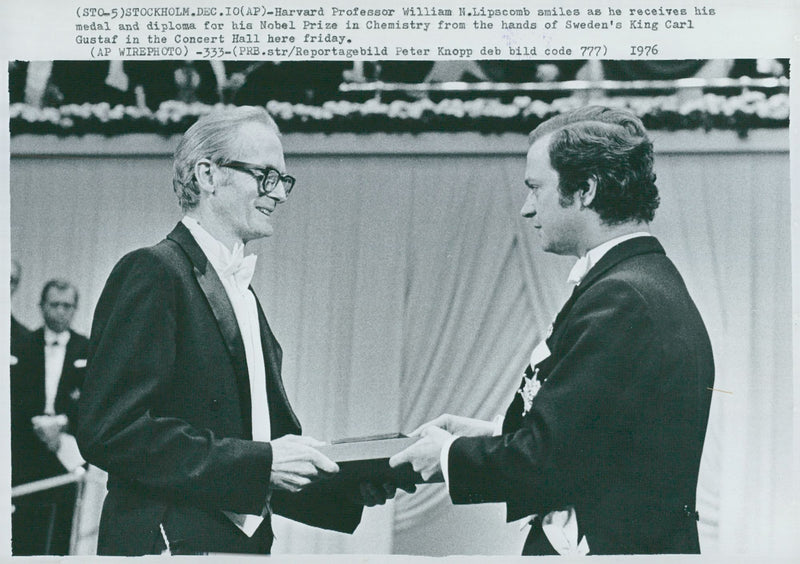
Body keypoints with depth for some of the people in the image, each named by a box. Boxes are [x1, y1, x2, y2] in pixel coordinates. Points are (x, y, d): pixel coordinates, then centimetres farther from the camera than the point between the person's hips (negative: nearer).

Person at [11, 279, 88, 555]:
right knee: (21, 532, -4)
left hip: (66, 448, 0)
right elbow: (15, 397, 2)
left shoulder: (87, 351, 8)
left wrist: (62, 424, -11)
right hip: (25, 455, 0)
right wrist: (39, 423, -12)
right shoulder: (23, 346, 8)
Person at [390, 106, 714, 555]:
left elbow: (547, 460, -20)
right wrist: (493, 434, 14)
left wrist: (451, 454, -4)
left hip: (607, 547, -9)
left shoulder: (620, 299, -17)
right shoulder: (655, 285, 13)